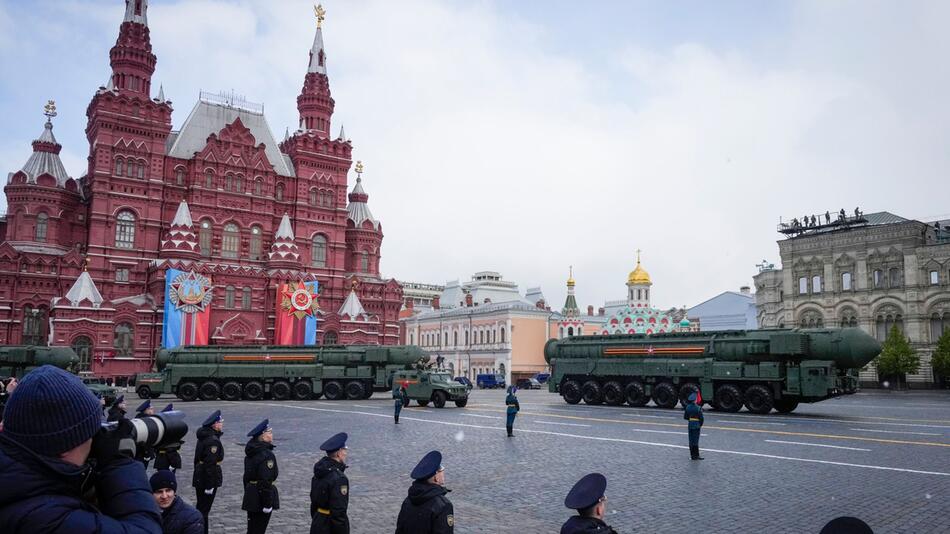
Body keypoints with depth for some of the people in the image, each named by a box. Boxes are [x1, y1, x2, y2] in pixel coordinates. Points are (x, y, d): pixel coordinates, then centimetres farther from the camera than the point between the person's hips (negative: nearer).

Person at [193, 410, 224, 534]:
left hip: (199, 477, 9)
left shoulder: (203, 437, 8)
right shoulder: (213, 440, -22)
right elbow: (210, 464, -24)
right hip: (209, 478, -9)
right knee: (204, 509, 1)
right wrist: (210, 485, -20)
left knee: (201, 507, 19)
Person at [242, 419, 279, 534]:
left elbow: (246, 476, 14)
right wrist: (268, 503, -20)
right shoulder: (267, 455, -21)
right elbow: (266, 481, -23)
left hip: (250, 494, 9)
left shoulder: (251, 452, 7)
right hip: (261, 497, -8)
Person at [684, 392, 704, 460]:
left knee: (691, 440, 11)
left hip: (690, 425, 4)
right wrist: (700, 425, 4)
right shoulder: (698, 408, -15)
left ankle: (692, 455, 16)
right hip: (696, 425, -4)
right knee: (695, 440, 2)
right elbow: (701, 418, -13)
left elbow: (685, 417, 4)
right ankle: (696, 455, 5)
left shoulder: (688, 407, -1)